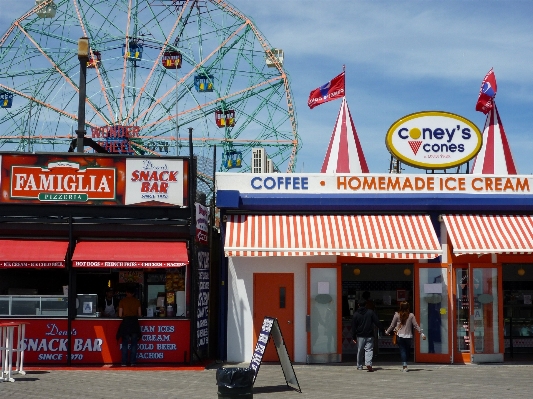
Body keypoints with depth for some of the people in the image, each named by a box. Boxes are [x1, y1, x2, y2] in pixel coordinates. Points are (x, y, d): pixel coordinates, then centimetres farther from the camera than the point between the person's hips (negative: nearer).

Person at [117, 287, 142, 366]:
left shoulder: (122, 302, -1)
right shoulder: (137, 301, 4)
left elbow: (120, 315, -1)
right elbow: (139, 314, 5)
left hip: (126, 322, -1)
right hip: (134, 322, 1)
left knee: (125, 344, 5)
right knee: (134, 343, 6)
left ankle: (124, 362, 2)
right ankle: (133, 362, 2)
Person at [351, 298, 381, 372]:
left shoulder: (355, 314, -1)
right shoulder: (371, 312, -1)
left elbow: (353, 326, 0)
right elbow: (377, 322, 0)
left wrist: (353, 337, 5)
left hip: (360, 336, 1)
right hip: (369, 335, 0)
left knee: (360, 351, 11)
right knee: (369, 350, -1)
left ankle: (359, 366, 17)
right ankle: (368, 363, -23)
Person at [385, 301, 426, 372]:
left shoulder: (397, 315, -2)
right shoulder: (411, 315, -2)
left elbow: (392, 325, 5)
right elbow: (416, 325, 0)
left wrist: (387, 332, 21)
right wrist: (421, 333, 7)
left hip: (400, 336, 0)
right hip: (409, 336, 0)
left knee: (402, 350, 2)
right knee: (407, 351, 12)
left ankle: (405, 365, -10)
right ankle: (405, 366, 18)